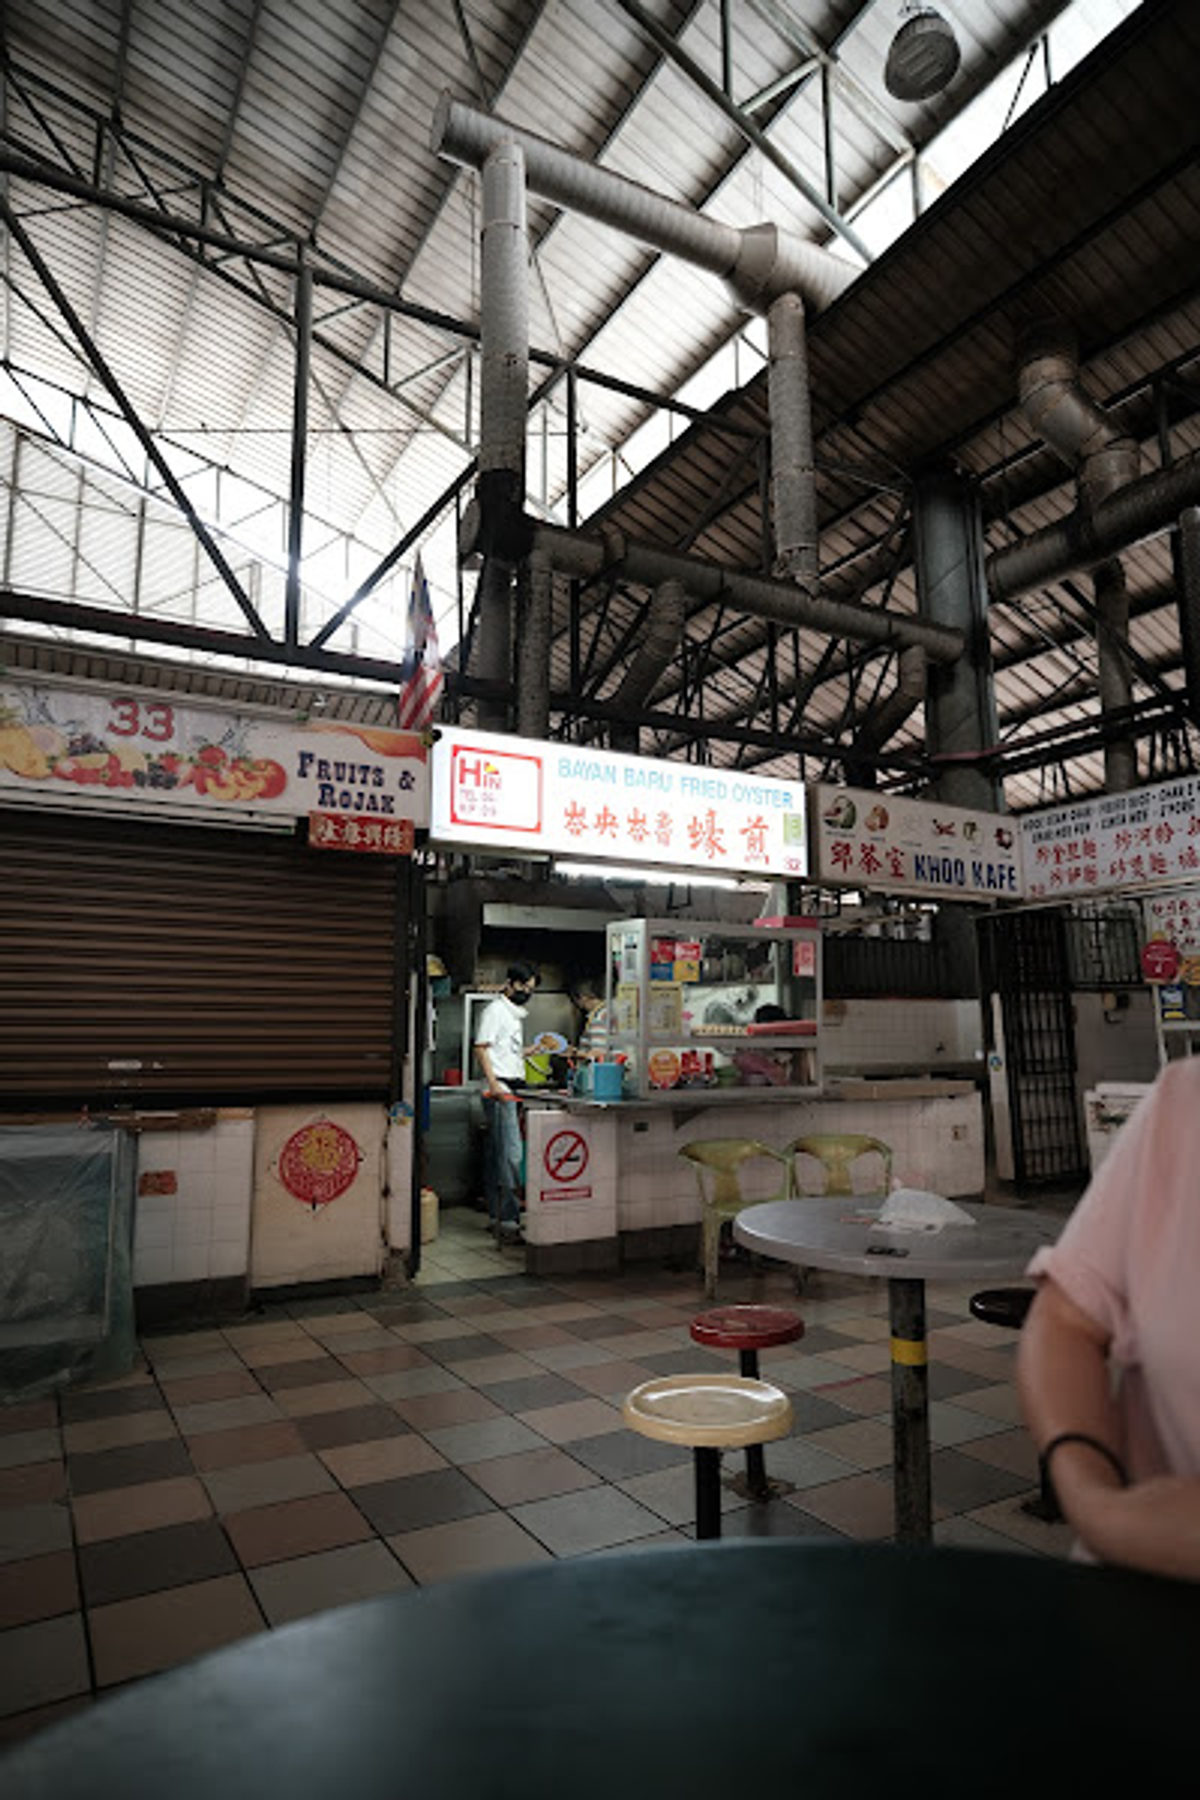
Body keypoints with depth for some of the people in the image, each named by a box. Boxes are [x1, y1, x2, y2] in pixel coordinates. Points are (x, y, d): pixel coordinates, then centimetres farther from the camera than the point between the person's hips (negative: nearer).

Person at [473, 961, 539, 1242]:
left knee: (496, 1155, 10)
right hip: (500, 1091, -9)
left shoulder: (517, 1014, 22)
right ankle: (509, 1220, -14)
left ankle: (496, 1216, 14)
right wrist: (494, 1084, -21)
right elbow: (481, 1049, -12)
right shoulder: (495, 1010, -5)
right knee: (510, 1153, -14)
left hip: (514, 1090, 9)